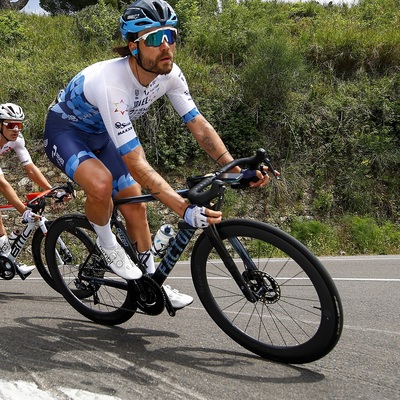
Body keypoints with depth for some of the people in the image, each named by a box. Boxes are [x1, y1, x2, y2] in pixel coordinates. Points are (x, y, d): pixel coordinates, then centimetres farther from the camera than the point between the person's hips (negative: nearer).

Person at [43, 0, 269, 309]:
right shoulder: (112, 83, -40)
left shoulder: (170, 74, -19)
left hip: (100, 134, 6)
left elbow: (198, 124, -13)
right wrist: (185, 209, -48)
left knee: (136, 206, 3)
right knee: (101, 183, -36)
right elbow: (136, 164, -42)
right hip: (65, 130, -6)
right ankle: (107, 245, -4)